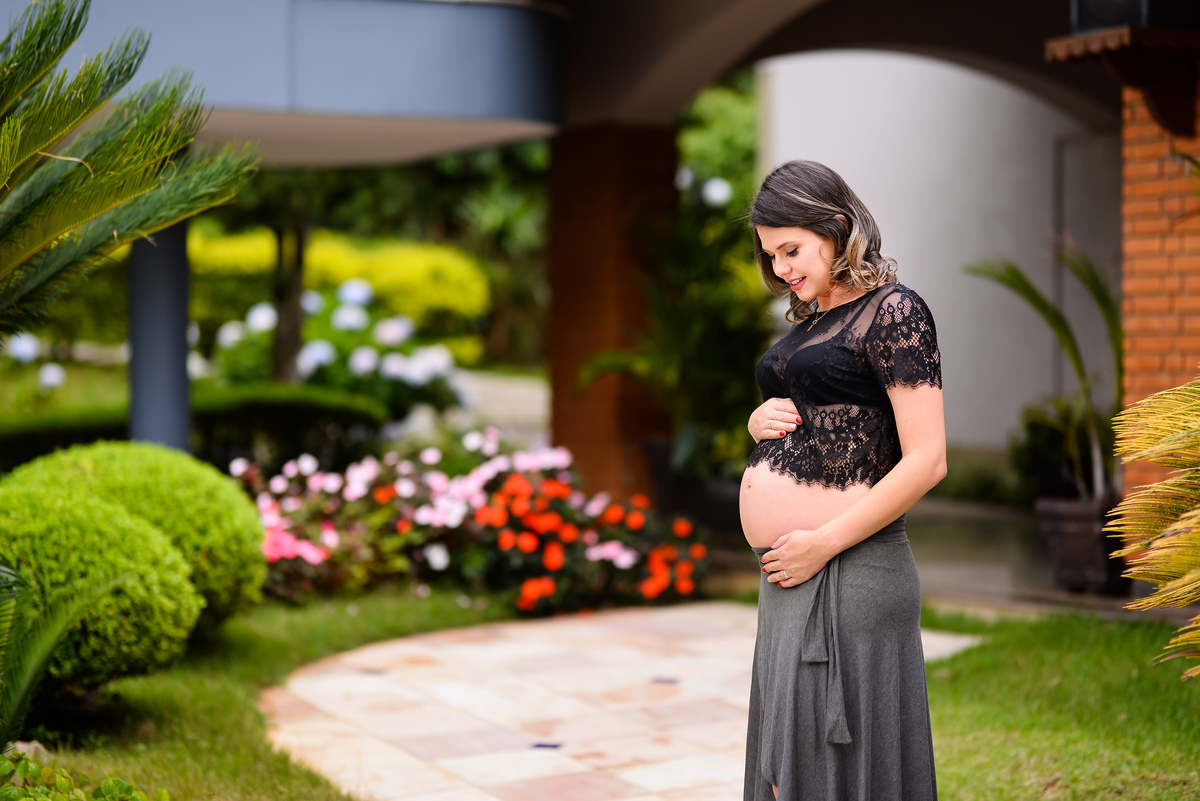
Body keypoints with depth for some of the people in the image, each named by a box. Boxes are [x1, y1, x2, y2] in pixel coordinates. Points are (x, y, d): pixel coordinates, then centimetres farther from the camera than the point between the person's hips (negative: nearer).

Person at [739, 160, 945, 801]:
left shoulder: (893, 310, -8)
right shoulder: (807, 321, 17)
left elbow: (927, 462, -16)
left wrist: (822, 544, -16)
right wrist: (757, 423, 5)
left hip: (846, 576, -9)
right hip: (786, 578, 9)